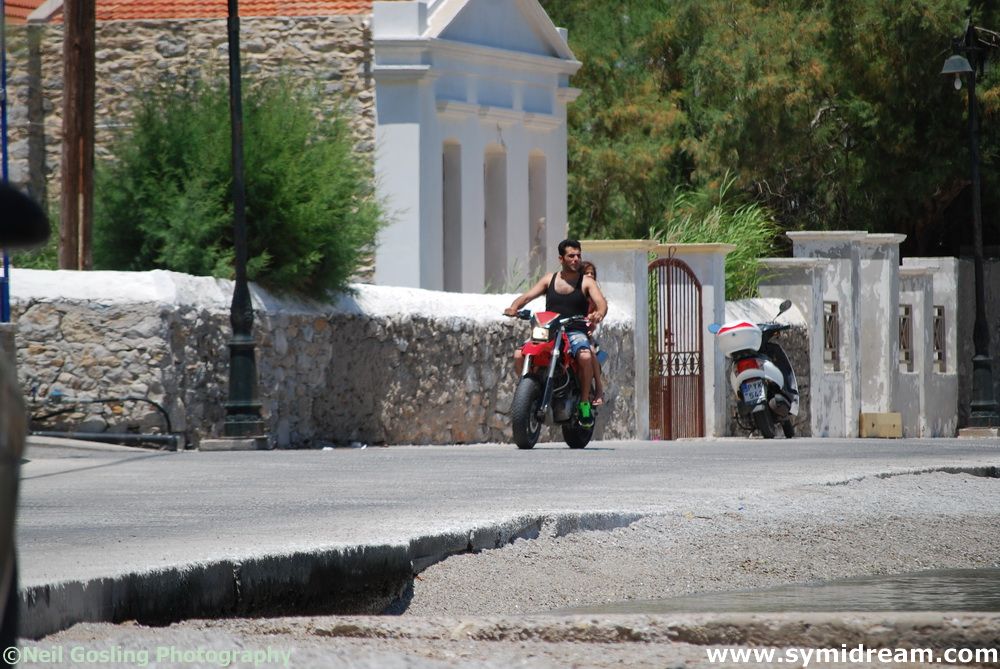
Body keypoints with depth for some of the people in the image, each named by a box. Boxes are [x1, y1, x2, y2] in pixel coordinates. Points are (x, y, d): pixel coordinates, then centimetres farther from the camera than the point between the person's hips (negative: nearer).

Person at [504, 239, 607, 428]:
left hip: (575, 332, -3)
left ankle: (585, 403, -18)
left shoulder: (586, 282, 7)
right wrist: (514, 307, -14)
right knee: (519, 356, -22)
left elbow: (601, 303, -9)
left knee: (585, 356, -36)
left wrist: (599, 314, -34)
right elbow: (527, 296, 9)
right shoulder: (550, 279, 15)